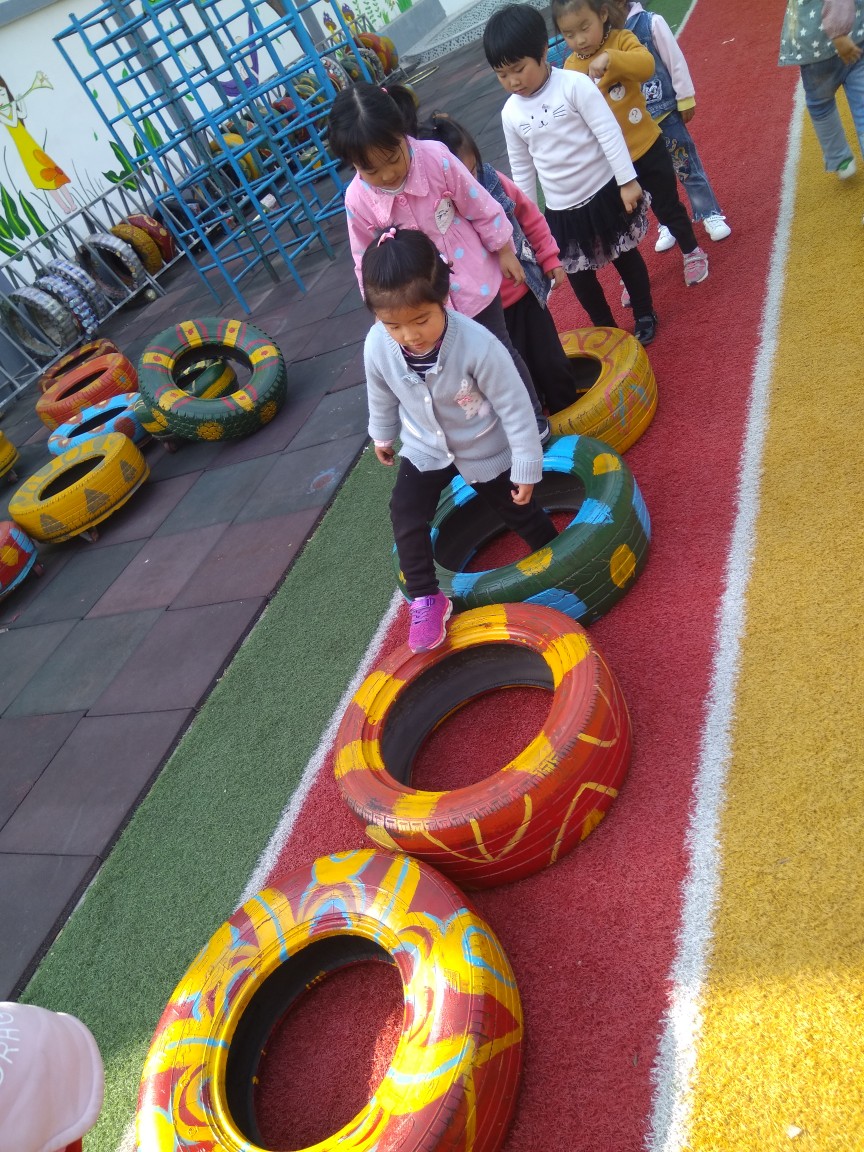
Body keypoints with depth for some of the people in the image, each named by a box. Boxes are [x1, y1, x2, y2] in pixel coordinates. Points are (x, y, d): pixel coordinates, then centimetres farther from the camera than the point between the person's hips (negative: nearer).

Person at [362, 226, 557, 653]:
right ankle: (425, 598, 11)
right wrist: (382, 434, 16)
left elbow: (514, 406, -25)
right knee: (406, 517, -7)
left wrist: (526, 466, -18)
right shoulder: (377, 346, -24)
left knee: (517, 510, 16)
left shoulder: (477, 344, -37)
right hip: (425, 447, 3)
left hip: (487, 449, -3)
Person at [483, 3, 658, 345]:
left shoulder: (574, 85, -15)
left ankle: (645, 315, 36)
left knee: (626, 256, 14)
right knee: (578, 274, 13)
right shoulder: (511, 113, -3)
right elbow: (522, 170, 7)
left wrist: (627, 181, -18)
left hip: (604, 193, -3)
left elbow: (608, 133, -15)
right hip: (561, 210, 4)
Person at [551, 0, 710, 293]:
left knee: (667, 207, 12)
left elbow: (647, 66, -30)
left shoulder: (621, 40, -10)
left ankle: (692, 254, 36)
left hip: (646, 148, -2)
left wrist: (609, 58, -42)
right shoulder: (570, 67, -2)